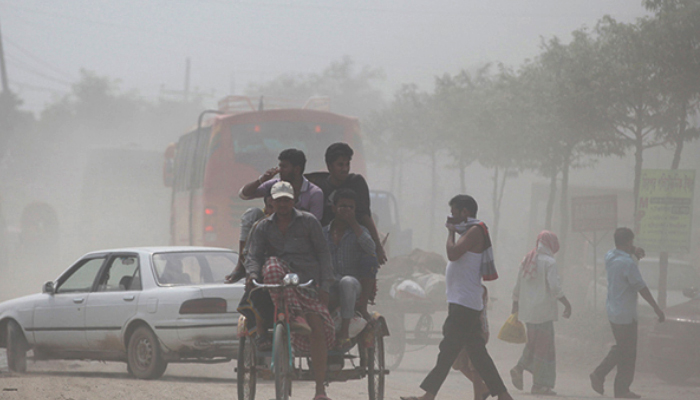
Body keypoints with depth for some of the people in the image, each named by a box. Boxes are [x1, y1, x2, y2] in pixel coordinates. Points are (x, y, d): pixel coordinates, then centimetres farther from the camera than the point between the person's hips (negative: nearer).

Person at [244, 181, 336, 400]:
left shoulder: (308, 221, 4)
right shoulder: (264, 227, 9)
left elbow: (323, 253, 3)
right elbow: (253, 255, 1)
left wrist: (325, 285, -5)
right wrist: (252, 273, -23)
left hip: (308, 283, -1)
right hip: (280, 282, 1)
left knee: (317, 329, -15)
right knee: (272, 265, -34)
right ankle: (293, 316, -35)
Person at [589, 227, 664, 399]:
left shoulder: (609, 257, 2)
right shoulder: (628, 263, -21)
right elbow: (641, 288, -18)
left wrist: (634, 253, 6)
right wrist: (656, 308, -10)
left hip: (612, 312, 8)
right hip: (625, 314, -8)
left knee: (620, 348, 21)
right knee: (628, 353, 4)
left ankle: (599, 374, 10)